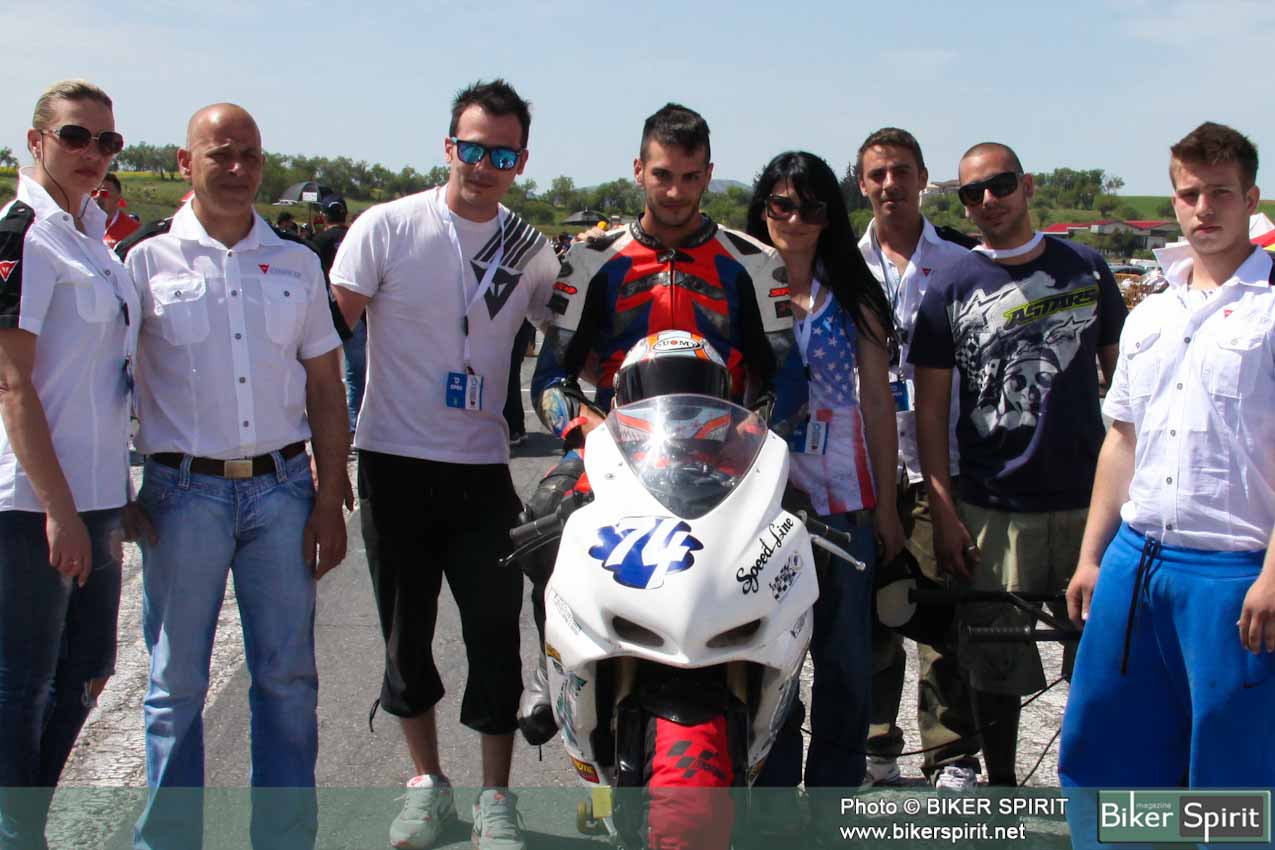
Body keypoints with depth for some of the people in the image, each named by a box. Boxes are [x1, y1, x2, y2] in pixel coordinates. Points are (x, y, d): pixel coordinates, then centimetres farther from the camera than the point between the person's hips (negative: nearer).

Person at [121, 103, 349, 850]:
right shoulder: (148, 261, 2)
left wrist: (330, 501, 5)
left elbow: (326, 389, 11)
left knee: (288, 678, 6)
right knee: (177, 683, 4)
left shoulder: (296, 262, 11)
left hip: (281, 487, 3)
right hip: (183, 493, -2)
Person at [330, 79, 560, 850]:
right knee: (406, 632, 10)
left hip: (484, 468, 1)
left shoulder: (533, 251, 4)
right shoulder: (389, 227, -5)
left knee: (495, 634, 2)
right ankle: (427, 782, 28)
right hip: (393, 460, -1)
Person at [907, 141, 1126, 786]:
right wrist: (943, 514, -5)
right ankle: (1000, 787, 23)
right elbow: (929, 409, 1)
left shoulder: (1086, 268, 6)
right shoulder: (950, 290, 1)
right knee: (996, 665, 5)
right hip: (994, 507, -1)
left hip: (1089, 497, 2)